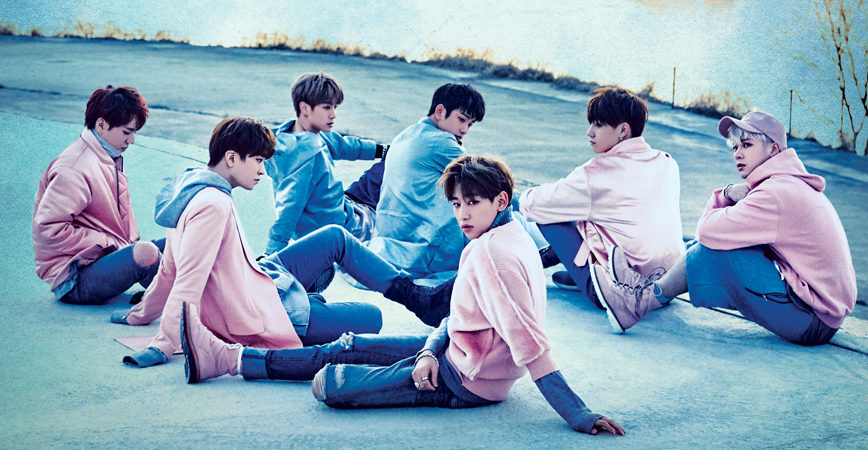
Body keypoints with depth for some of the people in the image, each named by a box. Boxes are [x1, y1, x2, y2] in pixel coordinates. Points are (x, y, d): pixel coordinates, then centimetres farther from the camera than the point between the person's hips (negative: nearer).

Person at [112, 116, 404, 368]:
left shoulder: (193, 189, 5)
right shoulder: (213, 205, -25)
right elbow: (190, 279, -28)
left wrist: (141, 314, 22)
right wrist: (162, 347, -28)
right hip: (260, 316, -11)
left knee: (335, 237, 16)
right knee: (370, 319, -12)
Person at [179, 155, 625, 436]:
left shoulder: (490, 253, -26)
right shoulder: (508, 236, 6)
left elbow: (527, 338, -31)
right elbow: (459, 315, 8)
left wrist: (577, 414, -37)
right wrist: (431, 351, -12)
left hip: (467, 381, -10)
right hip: (460, 354, 10)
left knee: (330, 383, -11)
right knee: (343, 348, 12)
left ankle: (228, 357, 10)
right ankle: (228, 357, 19)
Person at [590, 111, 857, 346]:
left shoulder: (777, 193, -19)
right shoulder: (790, 184, 15)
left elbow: (708, 229, -23)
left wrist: (728, 207, -1)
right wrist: (728, 194, -7)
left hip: (813, 323, -10)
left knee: (717, 249, -17)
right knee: (719, 240, 12)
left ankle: (643, 301, -5)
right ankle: (652, 286, 16)